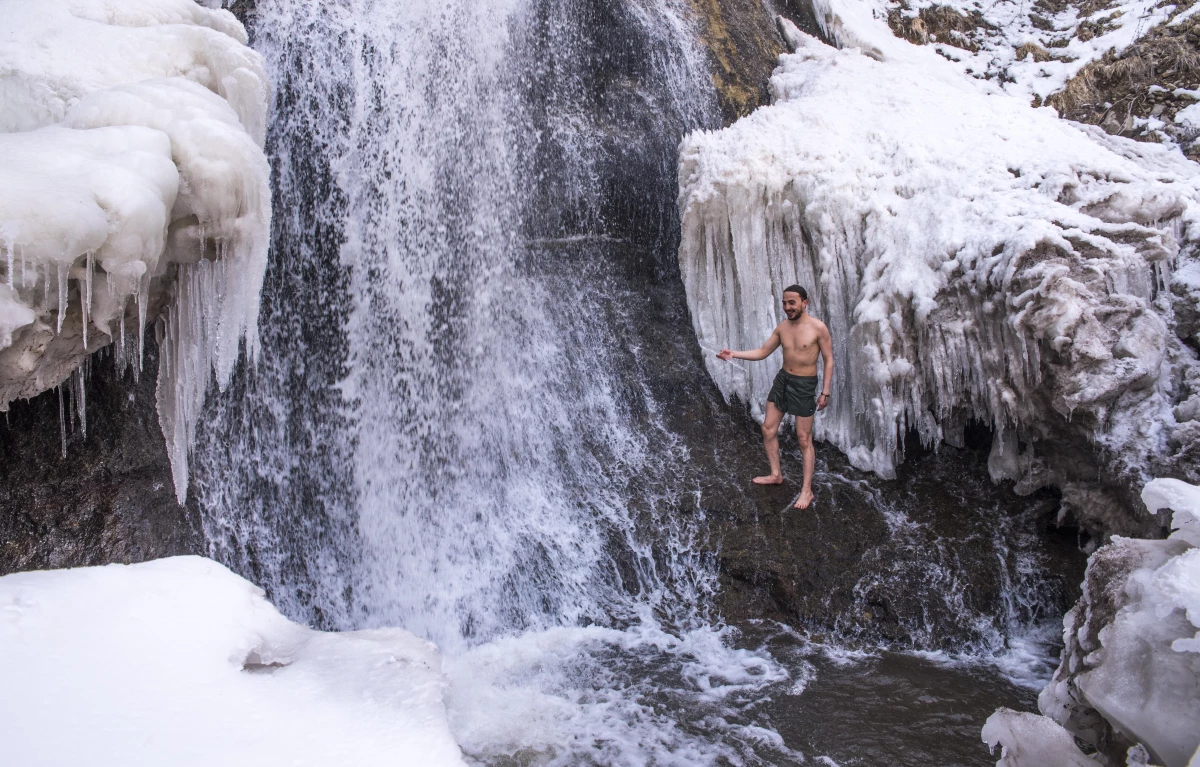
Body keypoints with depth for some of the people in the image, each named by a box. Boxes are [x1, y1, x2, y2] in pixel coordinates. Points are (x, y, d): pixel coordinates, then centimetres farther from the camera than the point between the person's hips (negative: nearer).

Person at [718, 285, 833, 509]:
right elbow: (762, 352, 8)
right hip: (782, 379, 6)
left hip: (805, 384, -6)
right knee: (768, 428, 10)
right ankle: (776, 475, 28)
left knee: (804, 438, -1)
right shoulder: (782, 327, 2)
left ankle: (807, 490, 8)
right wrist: (734, 354, -5)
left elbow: (829, 360, -9)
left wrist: (825, 392, -12)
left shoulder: (818, 328, -15)